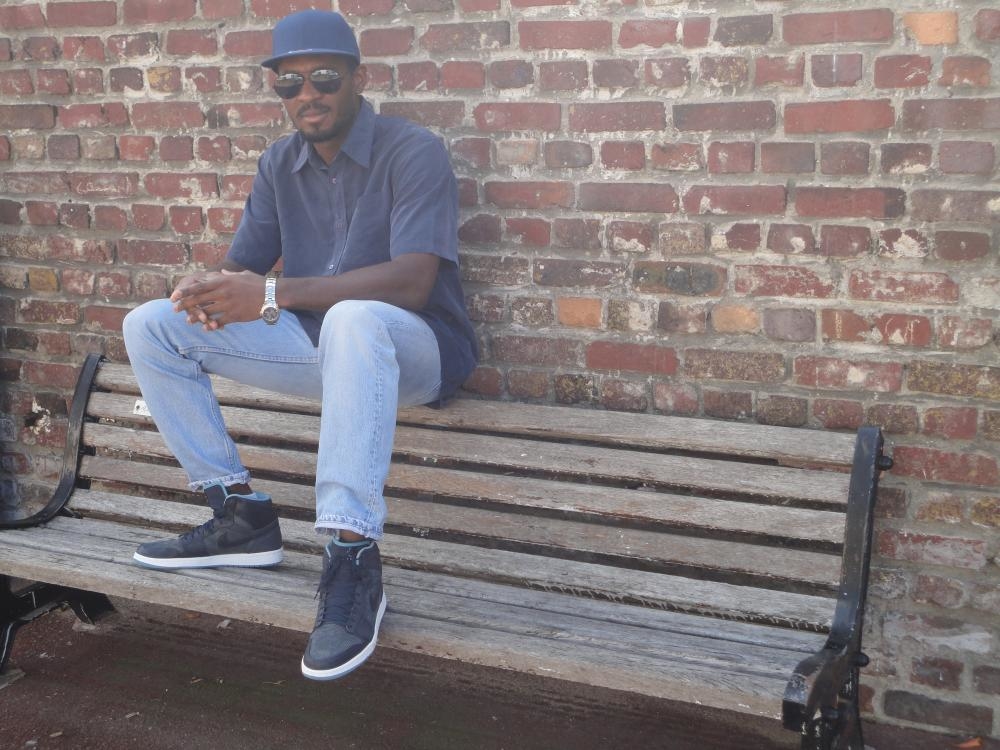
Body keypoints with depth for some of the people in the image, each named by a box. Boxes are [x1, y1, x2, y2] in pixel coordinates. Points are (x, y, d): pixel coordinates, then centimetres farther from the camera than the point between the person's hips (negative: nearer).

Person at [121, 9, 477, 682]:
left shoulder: (414, 152, -13)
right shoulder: (280, 165, 7)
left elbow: (411, 280, -26)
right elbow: (243, 267, 8)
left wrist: (272, 293, -31)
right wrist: (209, 291, -20)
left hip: (414, 348, -7)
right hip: (317, 344, 7)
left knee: (353, 320, -43)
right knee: (150, 326, -2)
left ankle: (353, 558, -42)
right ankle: (242, 515, -3)